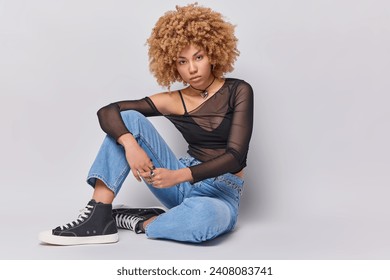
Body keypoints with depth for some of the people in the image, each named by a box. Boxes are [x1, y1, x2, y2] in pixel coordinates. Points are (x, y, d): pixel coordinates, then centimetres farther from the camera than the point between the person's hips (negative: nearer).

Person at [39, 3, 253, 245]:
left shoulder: (238, 91, -6)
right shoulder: (174, 101, 2)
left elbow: (235, 156, -16)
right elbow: (107, 112, -6)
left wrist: (178, 175, -29)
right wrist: (130, 144, -29)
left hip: (222, 193, -3)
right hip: (183, 183, 3)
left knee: (204, 217, -43)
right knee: (129, 119, -14)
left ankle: (136, 221, -13)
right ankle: (99, 218, -22)